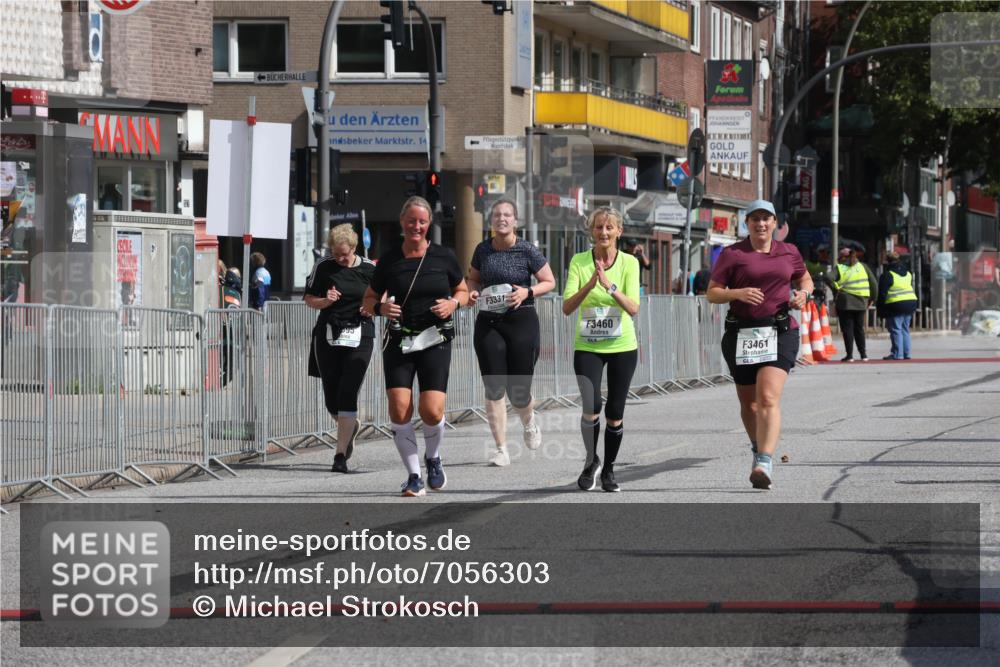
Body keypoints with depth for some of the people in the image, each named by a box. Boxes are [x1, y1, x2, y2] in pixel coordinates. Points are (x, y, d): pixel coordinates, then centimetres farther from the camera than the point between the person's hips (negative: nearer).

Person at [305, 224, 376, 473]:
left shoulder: (369, 270, 1)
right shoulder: (323, 267, 1)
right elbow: (309, 299, 6)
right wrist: (326, 301, -14)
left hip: (359, 337, -2)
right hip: (327, 336, 2)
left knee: (347, 395, -12)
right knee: (331, 399, 5)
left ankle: (340, 456, -9)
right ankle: (351, 427, 40)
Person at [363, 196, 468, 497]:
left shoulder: (444, 257, 3)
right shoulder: (389, 260, 4)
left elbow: (463, 291, 16)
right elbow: (369, 299, 13)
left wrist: (453, 303, -6)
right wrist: (380, 307, -9)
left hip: (435, 341, -1)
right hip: (398, 342, 1)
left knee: (432, 411, -11)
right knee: (399, 410, -12)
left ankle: (433, 458, 21)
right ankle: (414, 475, 4)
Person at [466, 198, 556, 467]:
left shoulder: (526, 251, -7)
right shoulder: (483, 250, 3)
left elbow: (549, 282, 1)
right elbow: (473, 278, 19)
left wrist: (528, 292, -16)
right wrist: (472, 291, -3)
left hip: (521, 321, -3)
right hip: (488, 323, 3)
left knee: (518, 391, 1)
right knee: (494, 389, -4)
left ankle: (529, 423, 37)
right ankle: (501, 450, 3)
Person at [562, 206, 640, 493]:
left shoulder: (629, 262, -4)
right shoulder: (579, 261, -3)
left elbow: (633, 308, -14)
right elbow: (567, 307, -11)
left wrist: (610, 285, -28)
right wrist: (590, 284, -26)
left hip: (622, 346, 1)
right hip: (587, 347, -1)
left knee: (615, 413, 4)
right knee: (591, 407, -16)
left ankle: (608, 470, 23)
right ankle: (591, 461, 9)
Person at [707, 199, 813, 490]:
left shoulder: (789, 252, 10)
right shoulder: (732, 254, 3)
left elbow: (805, 279, 26)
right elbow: (712, 293, 1)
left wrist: (803, 294, 3)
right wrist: (737, 293, -18)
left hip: (780, 332, -1)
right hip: (741, 333, 1)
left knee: (769, 398, -18)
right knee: (749, 402, 11)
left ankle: (764, 463, -27)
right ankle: (758, 449, 37)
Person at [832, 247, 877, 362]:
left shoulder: (839, 268, -1)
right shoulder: (863, 266, 8)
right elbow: (873, 283, 4)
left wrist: (836, 289, -5)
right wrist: (872, 298, 12)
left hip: (845, 302, -3)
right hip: (861, 303, 3)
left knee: (847, 329, 1)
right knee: (859, 328, 13)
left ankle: (850, 355, -3)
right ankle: (863, 354, 9)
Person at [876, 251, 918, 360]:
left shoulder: (887, 275, -8)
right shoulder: (908, 273, 16)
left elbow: (882, 294, -9)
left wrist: (880, 310, -4)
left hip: (895, 305, -7)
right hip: (910, 302, 7)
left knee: (895, 330, -5)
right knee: (905, 329, 15)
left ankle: (897, 353, -9)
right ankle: (906, 353, 15)